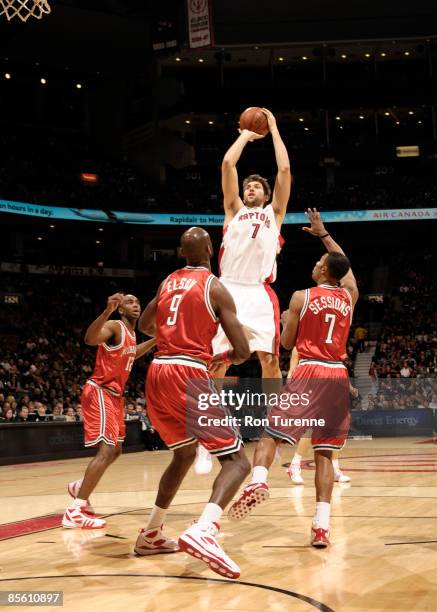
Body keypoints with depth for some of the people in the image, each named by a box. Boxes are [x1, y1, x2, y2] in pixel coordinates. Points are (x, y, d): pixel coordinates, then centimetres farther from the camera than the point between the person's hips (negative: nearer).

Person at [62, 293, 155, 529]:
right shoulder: (115, 326, -14)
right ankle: (75, 511, -23)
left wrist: (155, 340, 29)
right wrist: (108, 311, -50)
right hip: (100, 392, -10)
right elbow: (90, 339, -36)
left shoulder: (131, 333, 14)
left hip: (115, 395, 10)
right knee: (107, 449, -21)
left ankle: (79, 486, 36)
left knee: (115, 451, 19)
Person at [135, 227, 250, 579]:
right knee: (236, 459, -4)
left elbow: (145, 326, 32)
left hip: (158, 373, 7)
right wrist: (222, 359, 18)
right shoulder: (215, 287, -1)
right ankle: (203, 531, -31)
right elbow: (243, 351, -4)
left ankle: (151, 535, 27)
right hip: (190, 375, -7)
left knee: (185, 453, 27)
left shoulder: (168, 282, 16)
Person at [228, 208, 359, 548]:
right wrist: (323, 234, 41)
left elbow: (287, 343, 6)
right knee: (324, 452, 5)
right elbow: (345, 264, 31)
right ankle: (322, 525, -5)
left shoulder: (302, 297, 0)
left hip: (309, 373, -3)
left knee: (271, 432, 2)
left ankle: (258, 481, -27)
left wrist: (286, 321, 27)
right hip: (338, 377, 3)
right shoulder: (350, 296, 10)